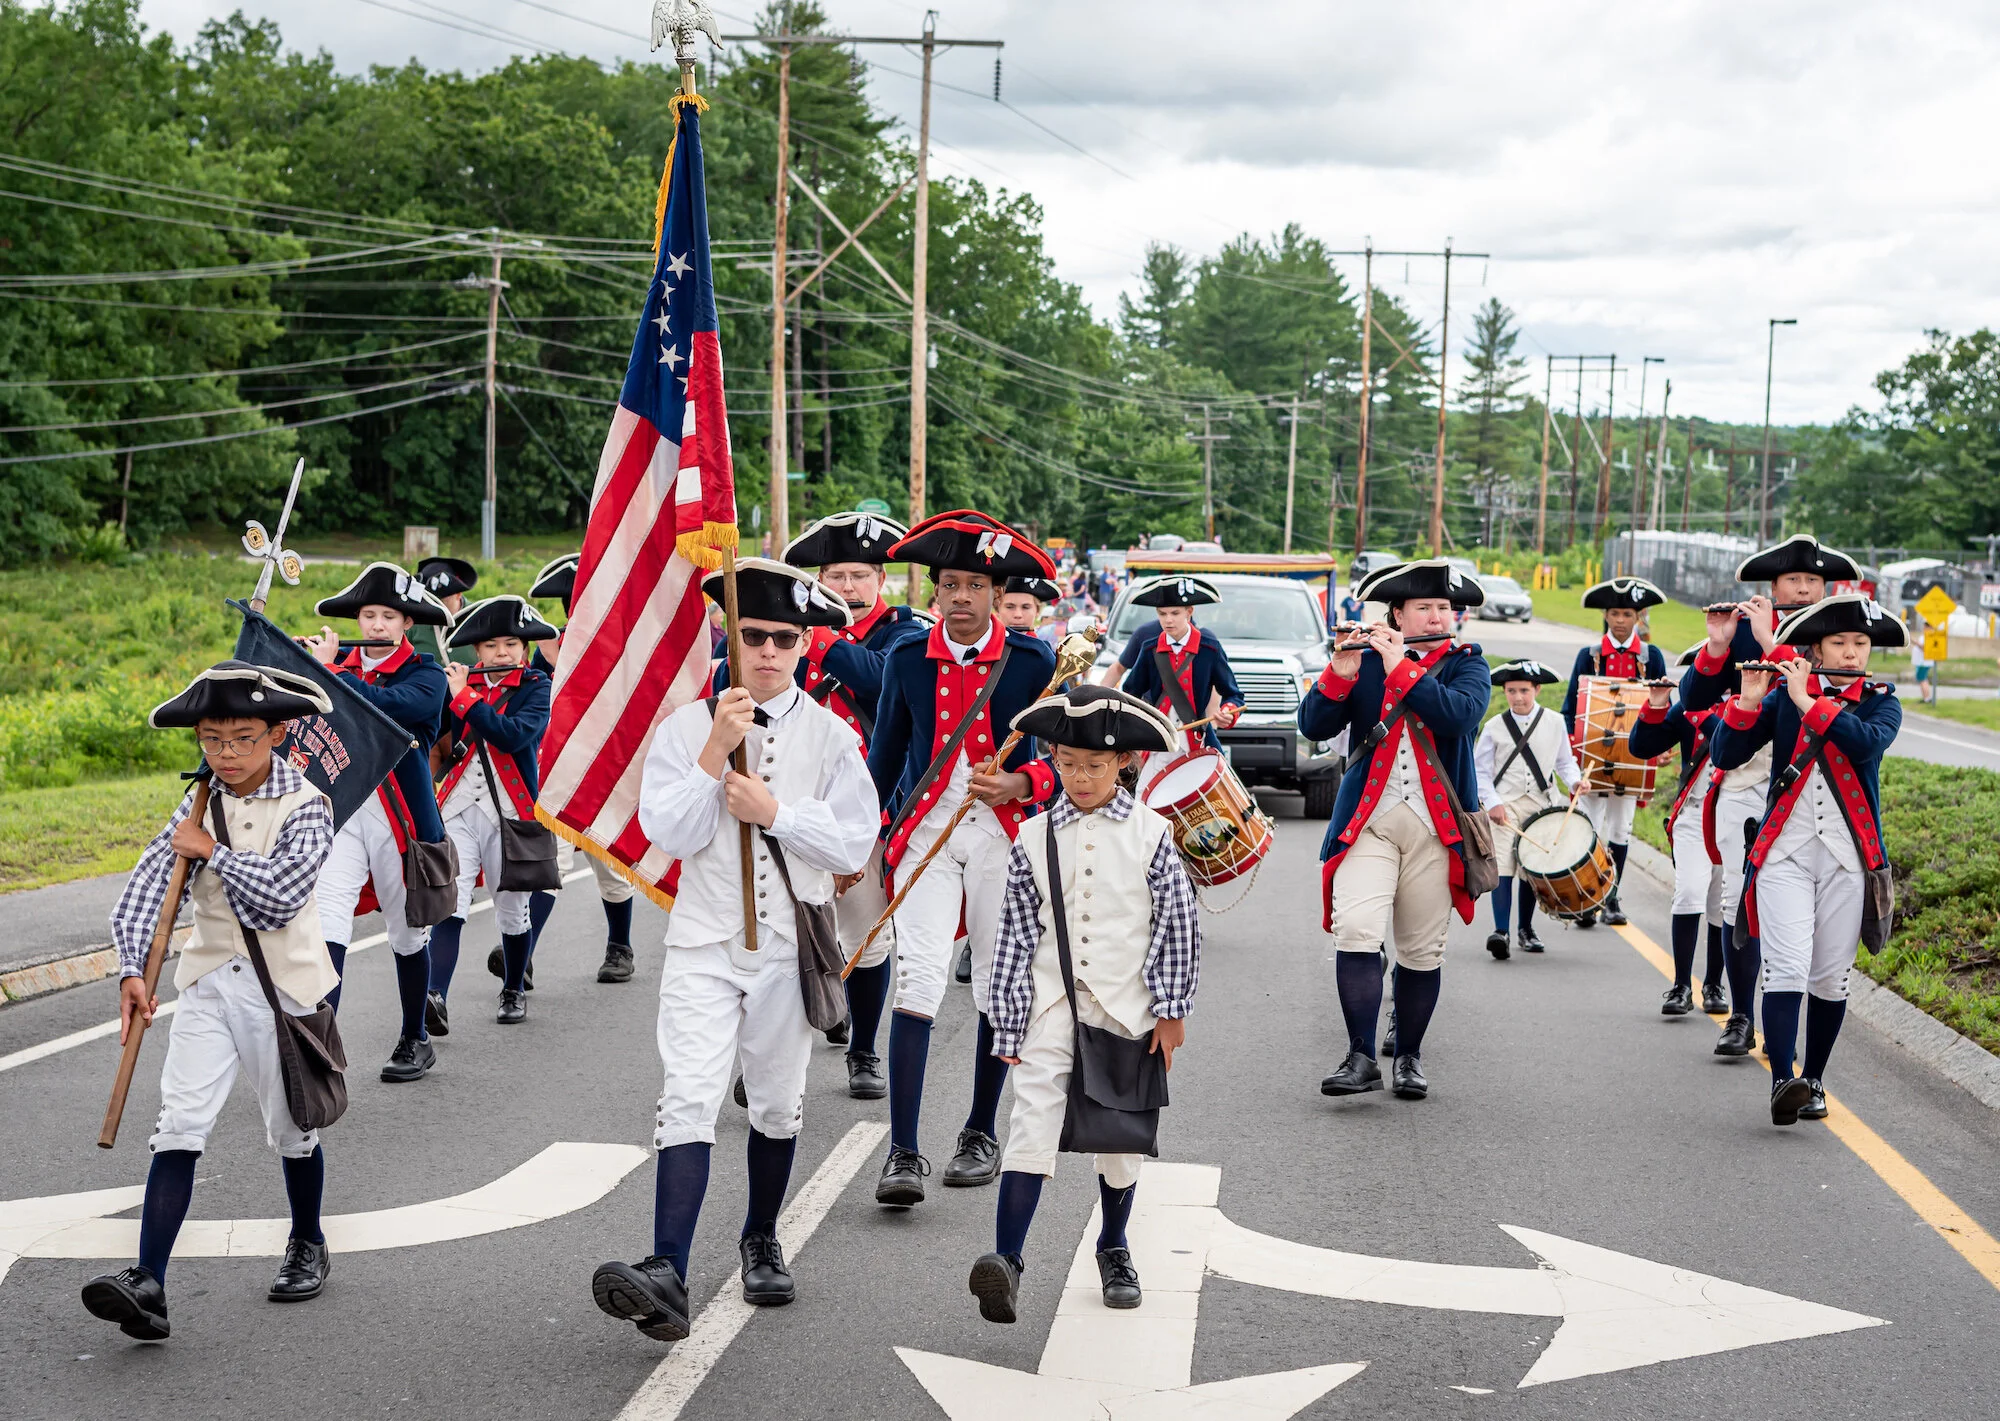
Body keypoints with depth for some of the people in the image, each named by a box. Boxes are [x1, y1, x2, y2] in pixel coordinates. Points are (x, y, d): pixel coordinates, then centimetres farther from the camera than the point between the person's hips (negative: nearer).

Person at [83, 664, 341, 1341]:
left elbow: (280, 895, -23)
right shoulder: (201, 804, 4)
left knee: (291, 1128, 12)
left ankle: (307, 1246, 38)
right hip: (210, 983, 3)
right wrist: (132, 969, -17)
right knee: (178, 1126, -9)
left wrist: (212, 852, -13)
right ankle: (147, 1284, -18)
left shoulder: (305, 805, -9)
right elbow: (146, 886, -5)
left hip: (282, 985, -3)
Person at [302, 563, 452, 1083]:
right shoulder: (342, 667, 10)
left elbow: (389, 705, -23)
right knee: (327, 920, -14)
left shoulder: (427, 675, -3)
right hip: (343, 810, 2)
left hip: (399, 815, -2)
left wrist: (329, 669, -17)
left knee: (407, 931, 10)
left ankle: (415, 1041, 27)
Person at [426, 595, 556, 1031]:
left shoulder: (536, 688, -1)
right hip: (459, 806, 2)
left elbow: (514, 735, -19)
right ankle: (435, 998, -26)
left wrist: (465, 698, -17)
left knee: (512, 910, 10)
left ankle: (514, 991, 31)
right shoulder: (462, 682, 10)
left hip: (509, 811, -2)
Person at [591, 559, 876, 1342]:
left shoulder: (831, 736, 1)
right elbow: (670, 833, -9)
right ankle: (667, 1276, -25)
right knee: (690, 1101, -15)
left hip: (789, 945, 2)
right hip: (705, 943, -2)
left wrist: (776, 812, -15)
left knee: (777, 1103, 14)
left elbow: (853, 842, -4)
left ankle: (761, 1242, 36)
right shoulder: (687, 726, 0)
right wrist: (715, 755, -17)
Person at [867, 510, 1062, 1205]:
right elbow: (885, 750, 13)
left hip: (1003, 834, 0)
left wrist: (1020, 784, -18)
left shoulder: (1032, 661, -2)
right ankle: (903, 1153, -12)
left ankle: (981, 1134, 26)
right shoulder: (906, 658, 2)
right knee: (917, 982, -12)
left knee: (1000, 987, 9)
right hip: (925, 830, 0)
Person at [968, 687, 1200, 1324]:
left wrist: (1172, 1011, 0)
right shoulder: (1034, 839, 1)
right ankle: (1006, 1261, -21)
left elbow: (1178, 925, 2)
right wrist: (1008, 1025, 3)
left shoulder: (1151, 834, -2)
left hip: (1127, 1009, 0)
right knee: (1031, 1125, -14)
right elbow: (1015, 935, 4)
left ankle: (1113, 1250, 33)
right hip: (1051, 1007, 0)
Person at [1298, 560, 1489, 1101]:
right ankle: (1361, 1058, -13)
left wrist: (1401, 666, -17)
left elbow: (1460, 715, -16)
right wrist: (1339, 672, -15)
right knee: (1356, 933, -17)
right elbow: (1314, 726, 0)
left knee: (1423, 951, 5)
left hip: (1436, 829, 1)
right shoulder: (1365, 660, 8)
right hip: (1368, 823, 0)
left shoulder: (1467, 665, 7)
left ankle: (1409, 1057, 20)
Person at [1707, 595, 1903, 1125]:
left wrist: (1808, 702, -19)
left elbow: (1868, 742, -18)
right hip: (1785, 851, -1)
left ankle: (1813, 1082, 19)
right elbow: (1726, 755, -1)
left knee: (1830, 977, 5)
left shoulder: (1881, 701, 6)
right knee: (1787, 967, -15)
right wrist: (1749, 701, -15)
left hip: (1847, 856, 1)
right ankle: (1782, 1082, -22)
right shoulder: (1783, 696, 6)